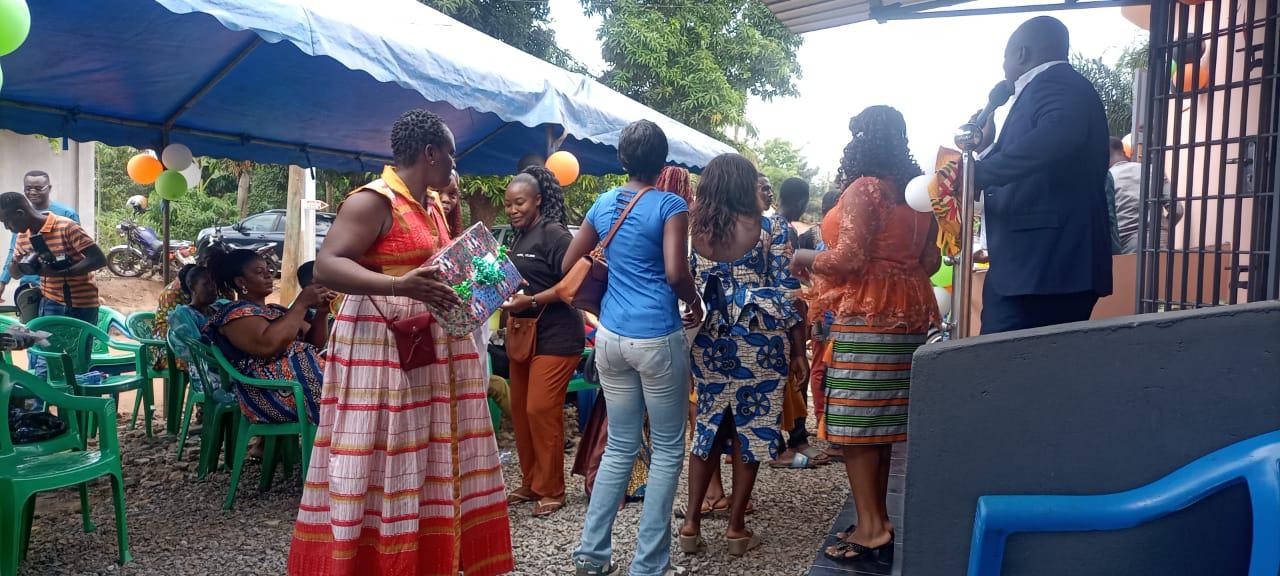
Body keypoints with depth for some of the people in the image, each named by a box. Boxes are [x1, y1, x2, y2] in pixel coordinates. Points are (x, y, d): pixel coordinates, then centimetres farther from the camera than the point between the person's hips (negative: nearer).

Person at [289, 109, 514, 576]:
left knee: (429, 458, 11)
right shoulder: (373, 201, -12)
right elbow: (326, 266, -22)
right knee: (381, 463, -4)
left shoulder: (431, 206, 16)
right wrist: (399, 286, -34)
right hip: (383, 349, -9)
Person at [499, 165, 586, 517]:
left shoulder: (554, 234, -11)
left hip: (555, 336, -9)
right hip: (523, 333, 9)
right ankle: (530, 482, 22)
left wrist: (531, 301, -23)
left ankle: (551, 490, 4)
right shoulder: (519, 237, 14)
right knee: (520, 409, 10)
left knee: (541, 409, -9)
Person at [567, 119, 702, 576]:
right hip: (657, 338, -5)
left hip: (610, 336, 6)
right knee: (668, 449, 8)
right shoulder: (670, 205, -8)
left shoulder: (604, 203, 8)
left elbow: (569, 264, 13)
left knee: (619, 446, 17)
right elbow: (676, 272, -19)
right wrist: (695, 303, -1)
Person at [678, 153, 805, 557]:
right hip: (759, 344, -3)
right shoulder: (772, 229, -9)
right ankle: (736, 527, 16)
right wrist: (799, 351, -2)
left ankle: (691, 522, 16)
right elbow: (787, 294, -9)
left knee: (709, 427, 15)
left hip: (710, 342, 3)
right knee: (751, 430, 8)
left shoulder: (695, 231, 1)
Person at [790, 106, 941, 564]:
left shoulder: (863, 188, -11)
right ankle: (878, 521, 20)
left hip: (865, 318, -8)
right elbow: (930, 261, 15)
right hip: (906, 315, 8)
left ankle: (870, 529, 0)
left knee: (853, 423, -2)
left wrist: (806, 259, -2)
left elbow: (849, 259, -18)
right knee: (880, 420, 13)